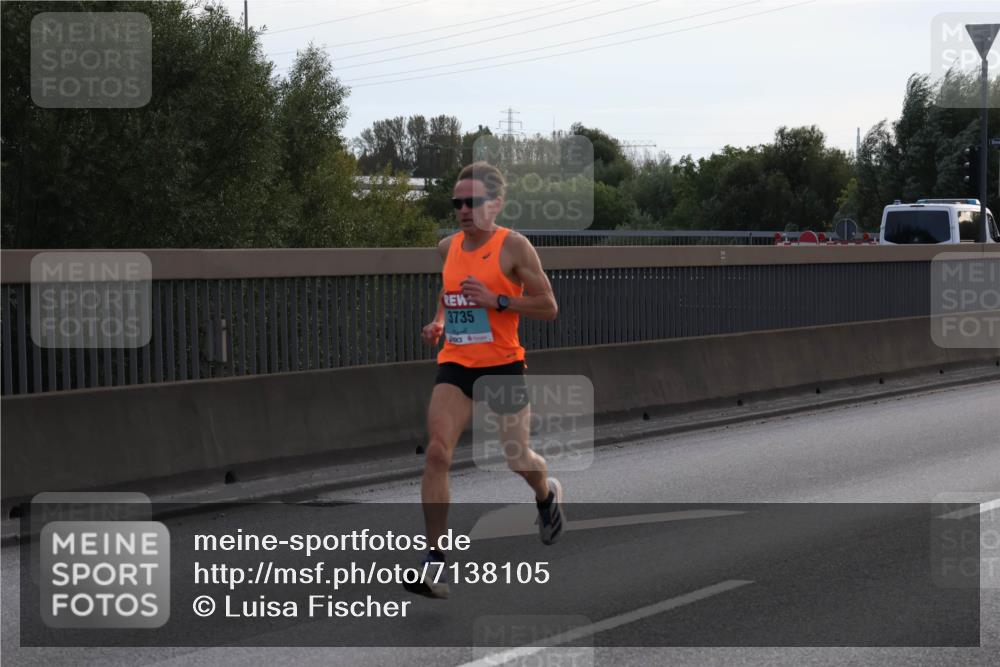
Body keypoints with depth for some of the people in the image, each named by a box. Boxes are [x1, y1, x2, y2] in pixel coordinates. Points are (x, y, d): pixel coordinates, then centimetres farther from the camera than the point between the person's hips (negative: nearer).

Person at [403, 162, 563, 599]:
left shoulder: (514, 247, -10)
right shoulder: (447, 247, 7)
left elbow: (548, 307, -9)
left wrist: (496, 301, -20)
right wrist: (439, 323, 7)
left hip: (502, 366, -4)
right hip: (455, 366, 4)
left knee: (517, 458, 10)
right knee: (437, 453, -15)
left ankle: (547, 496, 49)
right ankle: (434, 561, -13)